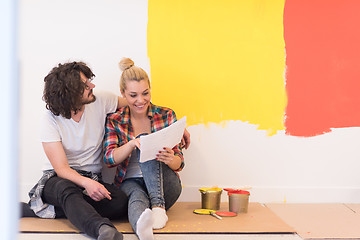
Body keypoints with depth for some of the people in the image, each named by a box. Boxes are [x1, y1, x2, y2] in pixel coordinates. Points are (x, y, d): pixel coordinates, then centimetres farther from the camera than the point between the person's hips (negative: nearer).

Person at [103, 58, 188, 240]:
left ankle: (158, 205, -40)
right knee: (137, 196, -37)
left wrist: (170, 159, -27)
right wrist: (132, 143, -29)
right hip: (129, 182, 0)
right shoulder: (114, 121, 3)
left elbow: (179, 163, -1)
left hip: (164, 185, 0)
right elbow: (109, 159, -9)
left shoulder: (166, 115, 2)